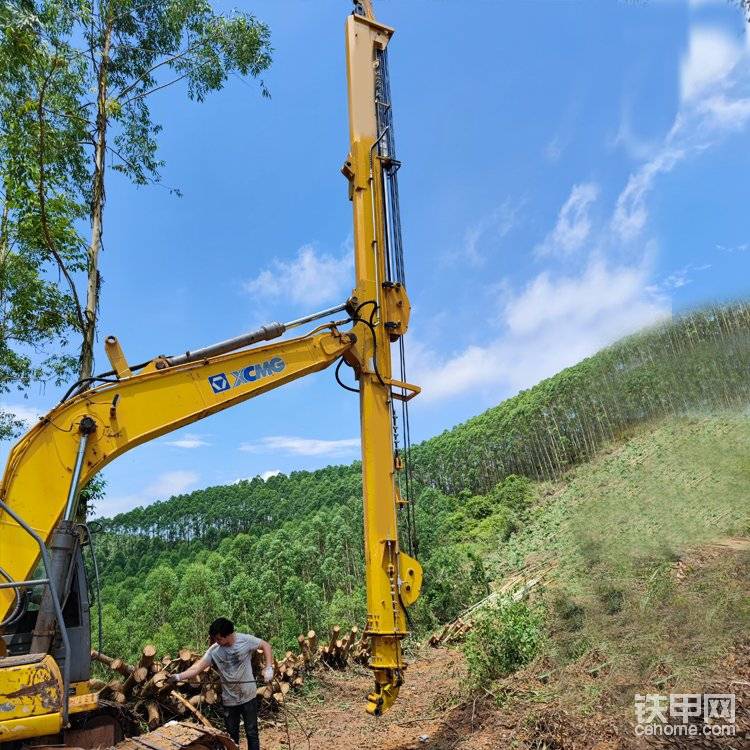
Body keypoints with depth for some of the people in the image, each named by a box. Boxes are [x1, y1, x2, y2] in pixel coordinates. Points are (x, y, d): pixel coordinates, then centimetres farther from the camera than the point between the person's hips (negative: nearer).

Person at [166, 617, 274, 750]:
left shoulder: (245, 640, -17)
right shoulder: (214, 650, -12)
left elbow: (266, 646, -6)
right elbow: (197, 667, -17)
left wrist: (268, 668, -15)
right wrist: (178, 677, -31)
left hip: (248, 696, -2)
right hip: (229, 699, 2)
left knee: (251, 732, 9)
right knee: (232, 734, 17)